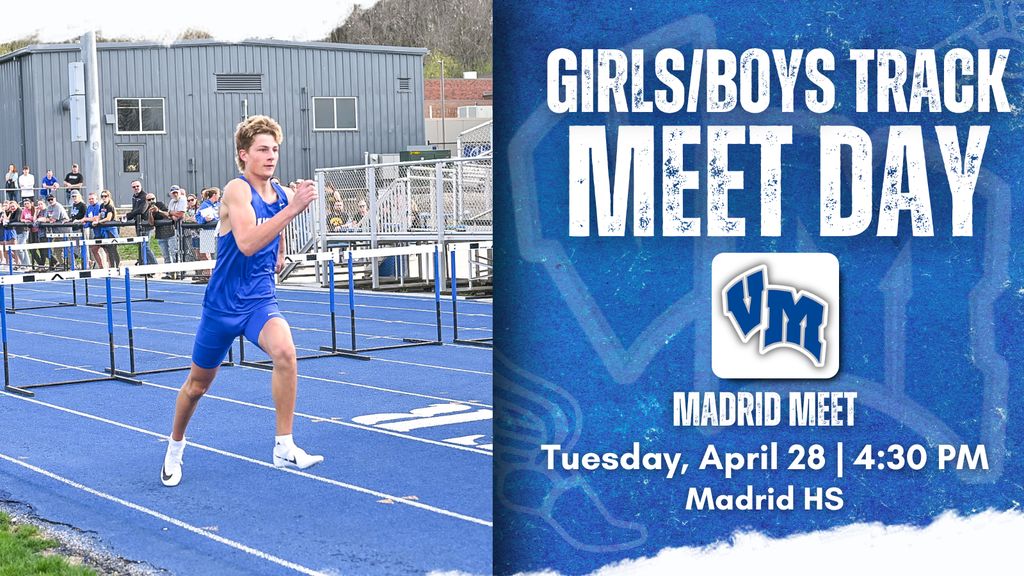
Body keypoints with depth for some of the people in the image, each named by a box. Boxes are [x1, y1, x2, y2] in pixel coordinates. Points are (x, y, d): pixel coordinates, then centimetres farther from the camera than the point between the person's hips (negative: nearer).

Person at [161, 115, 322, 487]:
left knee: (284, 350, -29)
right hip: (223, 303, -3)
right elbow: (247, 243, -35)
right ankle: (175, 446, 42)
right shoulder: (237, 191, -17)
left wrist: (278, 257, 9)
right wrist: (292, 209, -39)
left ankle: (284, 447, -21)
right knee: (198, 384, 13)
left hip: (260, 301, 3)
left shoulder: (280, 195, 2)